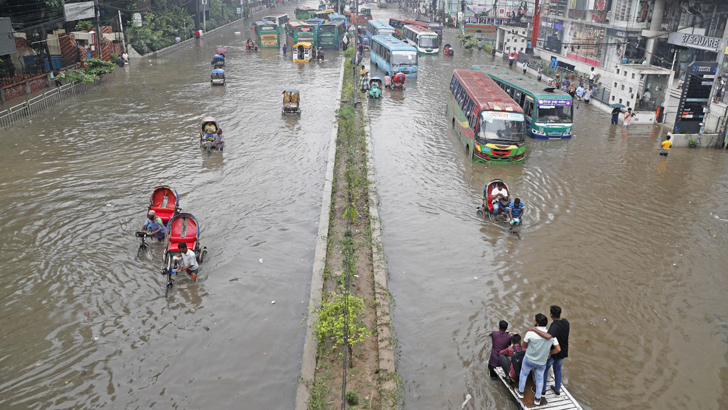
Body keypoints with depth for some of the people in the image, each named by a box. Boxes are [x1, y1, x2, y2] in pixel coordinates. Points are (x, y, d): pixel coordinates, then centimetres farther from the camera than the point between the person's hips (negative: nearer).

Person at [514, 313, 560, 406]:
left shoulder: (530, 333, -24)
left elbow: (524, 346, -7)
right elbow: (558, 349, -11)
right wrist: (549, 353, 5)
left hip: (529, 360, -2)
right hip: (542, 362, 2)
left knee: (523, 374, 26)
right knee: (539, 379, 25)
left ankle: (520, 392, 42)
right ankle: (537, 398, 36)